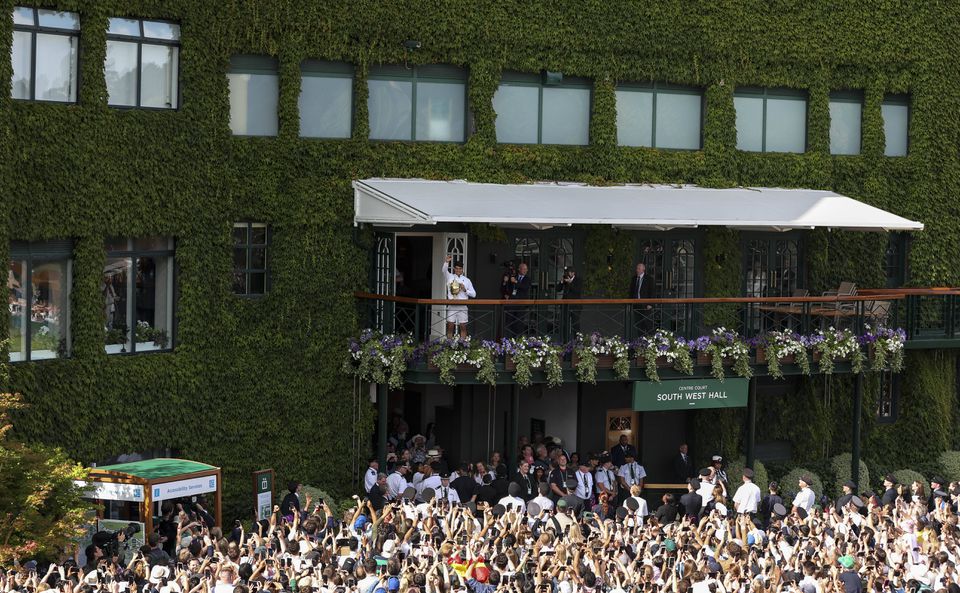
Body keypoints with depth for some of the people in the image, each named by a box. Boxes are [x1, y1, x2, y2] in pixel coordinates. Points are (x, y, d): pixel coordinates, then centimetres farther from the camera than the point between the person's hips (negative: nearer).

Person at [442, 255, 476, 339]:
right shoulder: (450, 277, 9)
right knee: (450, 327, -3)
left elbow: (473, 294, 9)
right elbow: (444, 270, -11)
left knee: (463, 327, 2)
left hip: (462, 306, 1)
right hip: (451, 306, -1)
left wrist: (465, 290, -8)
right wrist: (446, 262, -29)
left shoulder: (466, 280, 10)